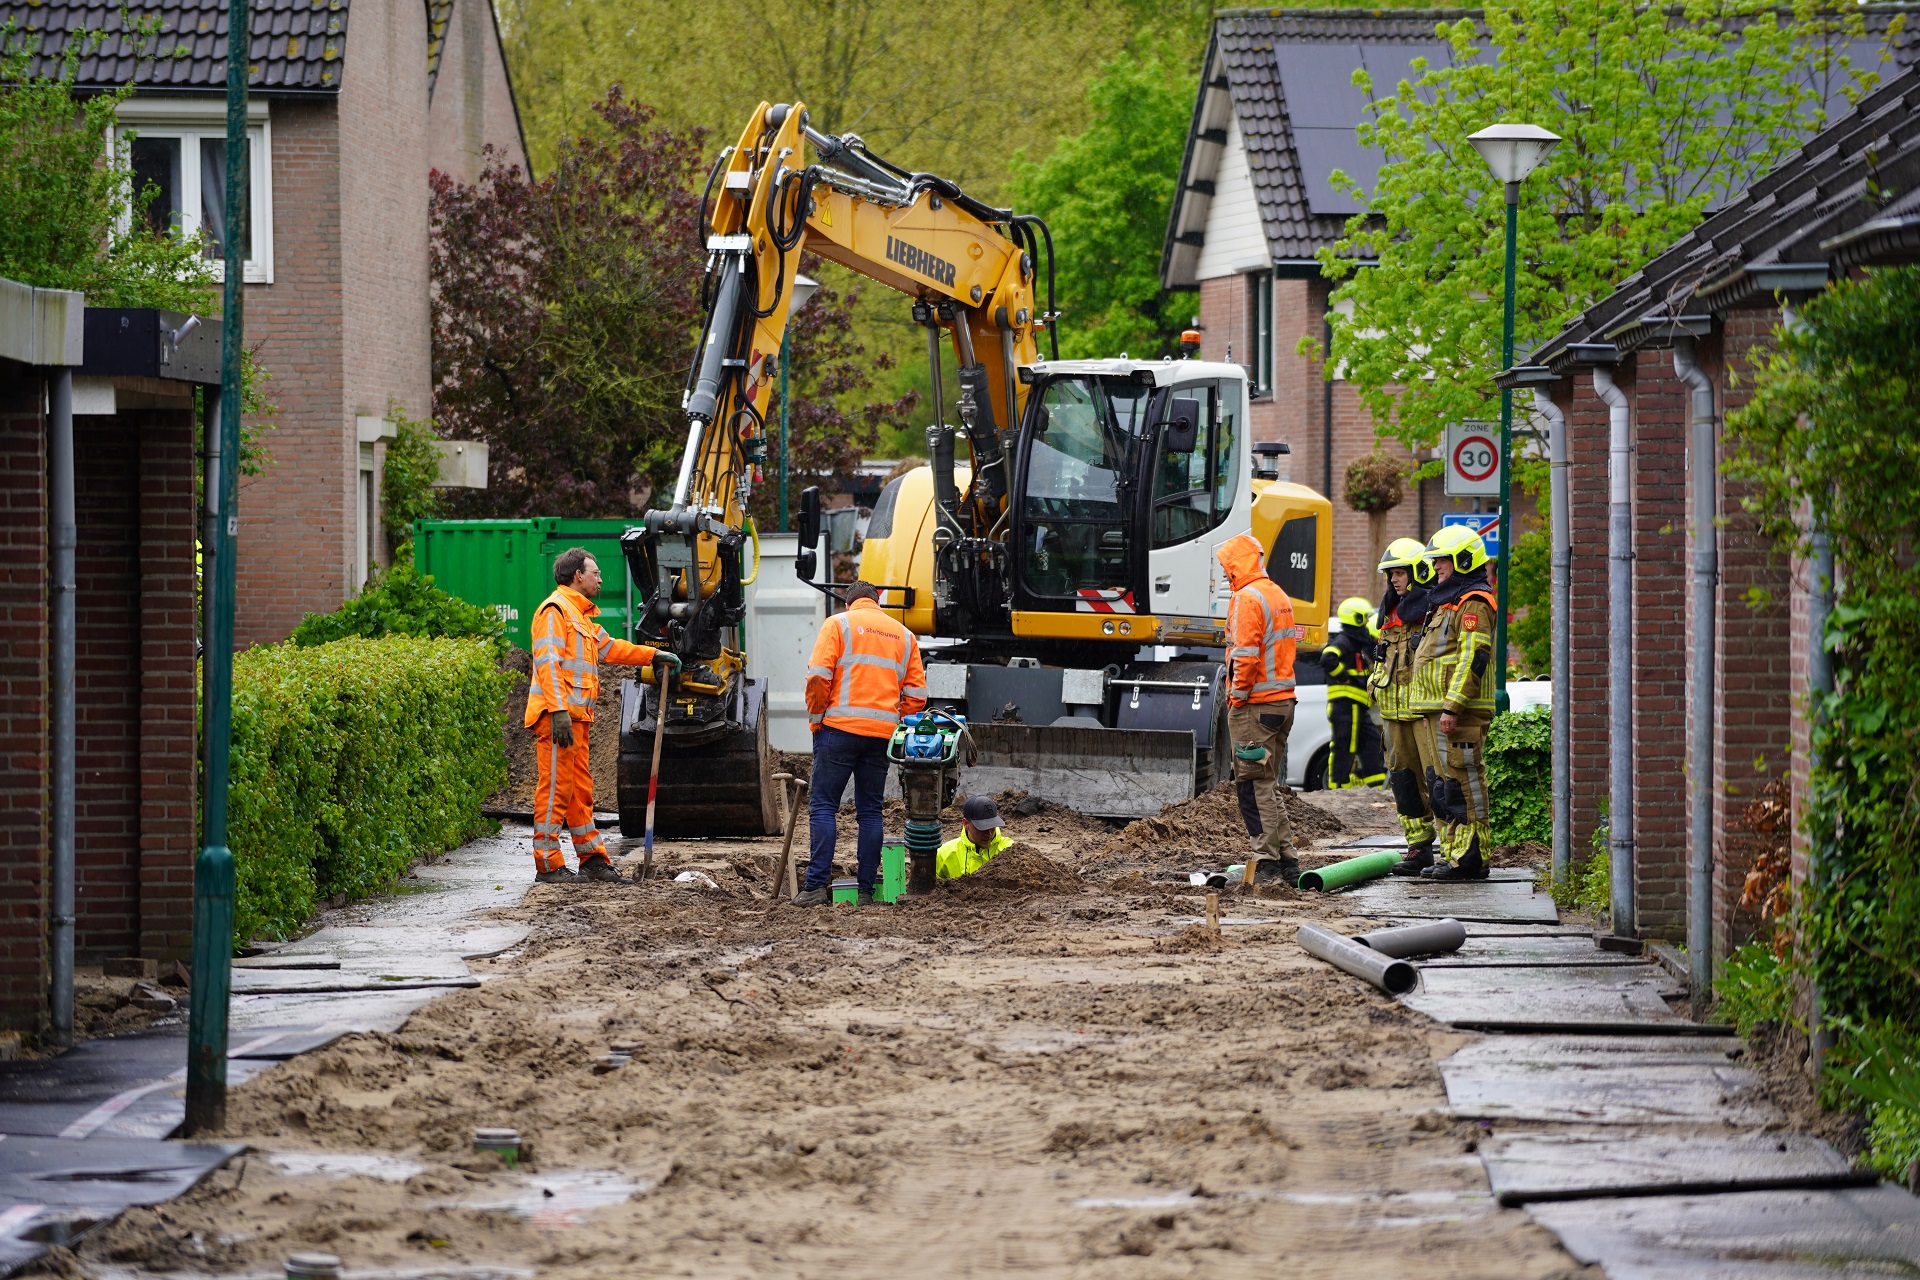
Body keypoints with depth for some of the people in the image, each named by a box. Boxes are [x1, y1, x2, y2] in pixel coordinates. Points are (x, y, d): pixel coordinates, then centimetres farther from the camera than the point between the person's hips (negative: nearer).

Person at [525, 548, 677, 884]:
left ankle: (593, 859, 19)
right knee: (555, 787, -9)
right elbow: (548, 662, -17)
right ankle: (548, 865, -8)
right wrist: (559, 710, -25)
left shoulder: (580, 615, 25)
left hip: (576, 717, 10)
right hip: (557, 715, -10)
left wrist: (654, 655, 36)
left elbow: (609, 648, 37)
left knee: (580, 790, 14)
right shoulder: (555, 610, -8)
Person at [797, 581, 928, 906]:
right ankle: (866, 891, 6)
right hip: (882, 733, 4)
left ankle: (817, 886, -11)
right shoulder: (904, 635, 16)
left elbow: (818, 676, -8)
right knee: (870, 811, 9)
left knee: (823, 806, -2)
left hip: (840, 729, -4)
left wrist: (816, 717, 2)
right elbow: (917, 695, 10)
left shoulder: (838, 624, 4)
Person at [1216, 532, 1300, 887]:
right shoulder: (1280, 596, 16)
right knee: (1269, 782, 14)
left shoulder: (1247, 598, -13)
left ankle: (1267, 860, -7)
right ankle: (1286, 860, 13)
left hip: (1255, 705, -9)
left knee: (1255, 783, -5)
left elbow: (1246, 655, -20)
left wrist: (1237, 697, -12)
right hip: (1283, 699, 9)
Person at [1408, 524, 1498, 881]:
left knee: (1462, 781, -11)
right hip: (1444, 708, 11)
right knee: (1443, 783, 13)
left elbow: (1473, 659, -21)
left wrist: (1452, 706, -25)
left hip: (1462, 713, -11)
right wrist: (1435, 707, 25)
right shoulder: (1448, 601, 22)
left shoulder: (1472, 604, -12)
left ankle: (1470, 858, -11)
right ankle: (1452, 854, 17)